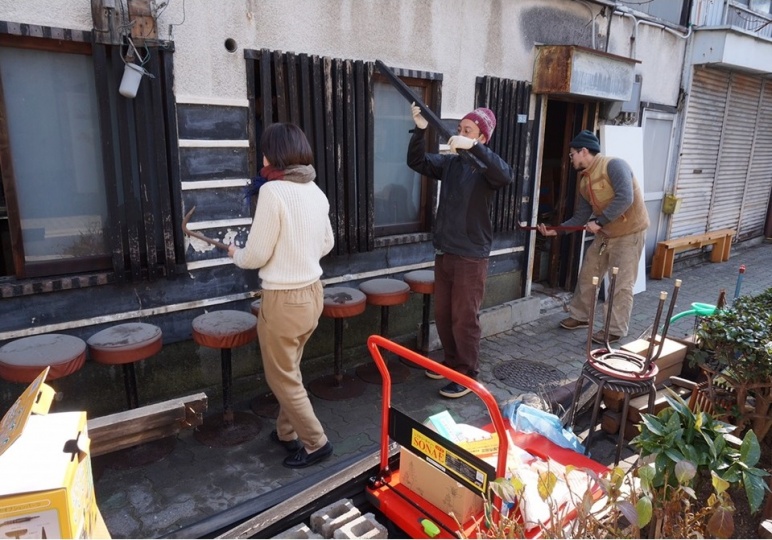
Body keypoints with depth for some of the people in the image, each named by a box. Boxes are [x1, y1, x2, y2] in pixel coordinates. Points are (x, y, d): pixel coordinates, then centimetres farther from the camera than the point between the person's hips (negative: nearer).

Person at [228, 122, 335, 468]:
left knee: (281, 378, 11)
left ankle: (316, 443, 22)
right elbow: (326, 244, 14)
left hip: (283, 299, -8)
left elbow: (256, 256, -16)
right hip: (312, 292, 8)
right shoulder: (315, 191, 3)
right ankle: (287, 433, 38)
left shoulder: (273, 191, -19)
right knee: (289, 372, 23)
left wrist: (235, 254, 4)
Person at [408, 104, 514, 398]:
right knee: (442, 315, 16)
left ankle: (468, 375, 17)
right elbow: (417, 162, 2)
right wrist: (420, 130, -12)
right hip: (443, 253, 7)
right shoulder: (449, 162, 7)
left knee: (464, 318, 2)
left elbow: (506, 176, -31)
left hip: (471, 257, -7)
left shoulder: (484, 167, -11)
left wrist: (474, 148, -39)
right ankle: (452, 362, 35)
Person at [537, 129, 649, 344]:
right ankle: (580, 316, 29)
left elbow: (625, 198, -30)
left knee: (621, 284, -2)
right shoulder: (584, 180, 7)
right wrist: (557, 230, 0)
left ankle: (616, 330, 9)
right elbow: (581, 216, 6)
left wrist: (599, 221, -28)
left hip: (629, 232, -8)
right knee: (587, 275, 13)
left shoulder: (614, 165, -19)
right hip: (605, 234, 9)